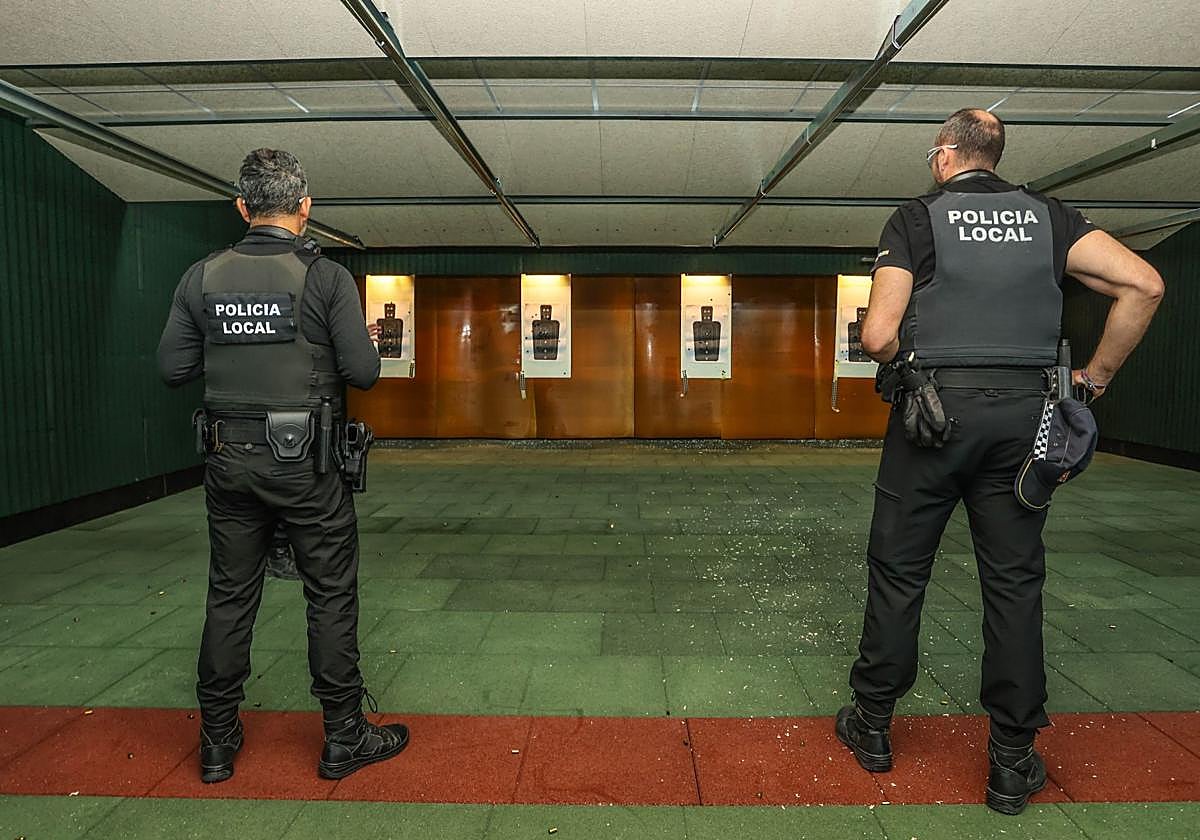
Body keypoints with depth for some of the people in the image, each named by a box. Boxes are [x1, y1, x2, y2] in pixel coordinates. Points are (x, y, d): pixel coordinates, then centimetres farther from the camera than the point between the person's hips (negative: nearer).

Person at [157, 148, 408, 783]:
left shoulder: (203, 277, 2)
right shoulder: (326, 277, -9)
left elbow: (174, 367, 2)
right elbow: (362, 371, -12)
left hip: (228, 458, 4)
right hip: (304, 462, -4)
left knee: (229, 598, 14)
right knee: (331, 596, 7)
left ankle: (217, 743, 26)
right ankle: (344, 738, 17)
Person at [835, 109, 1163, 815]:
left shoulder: (917, 219, -1)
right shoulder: (1048, 217, 9)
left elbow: (878, 336, -11)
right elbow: (1143, 285, -2)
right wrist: (1097, 375, 6)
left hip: (935, 411, -3)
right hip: (1023, 412, 3)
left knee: (899, 571, 8)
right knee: (1016, 581, 9)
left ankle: (873, 724, 21)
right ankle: (1014, 761, 16)